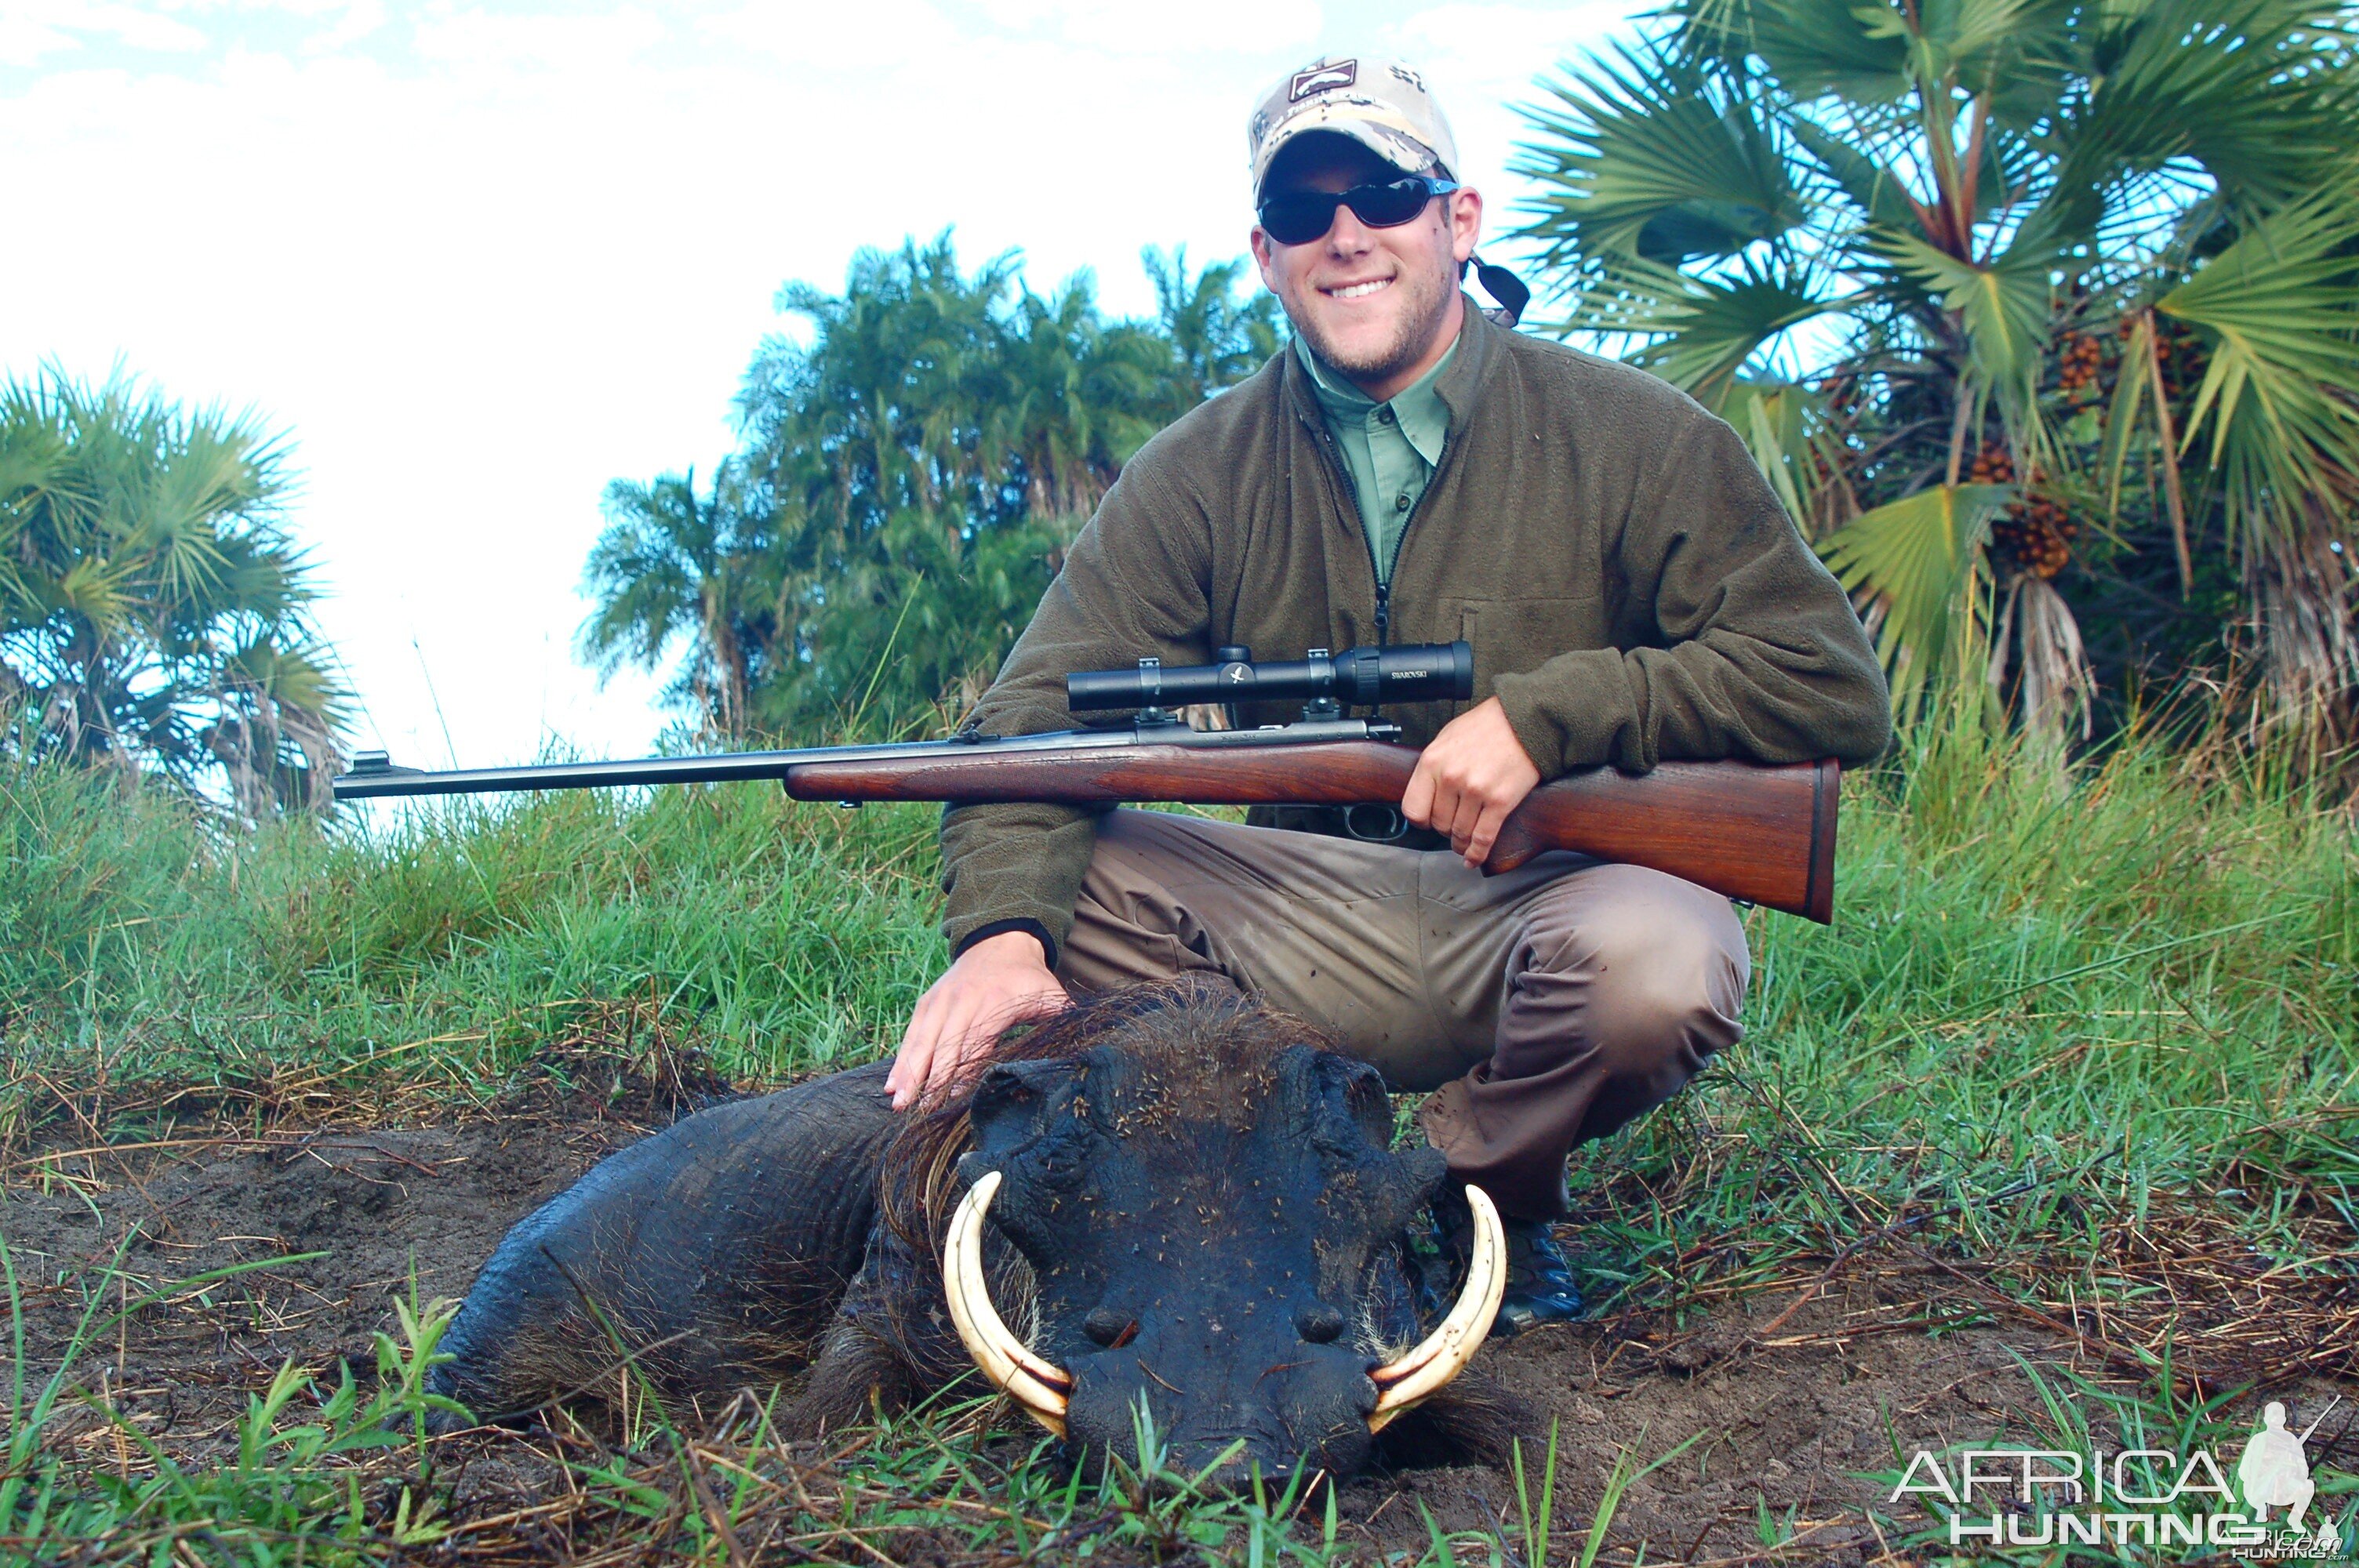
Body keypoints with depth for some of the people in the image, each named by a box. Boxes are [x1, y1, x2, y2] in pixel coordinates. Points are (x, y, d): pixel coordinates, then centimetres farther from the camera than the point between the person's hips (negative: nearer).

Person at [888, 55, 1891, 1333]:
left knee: (1658, 961, -35)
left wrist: (1548, 712, -21)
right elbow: (1043, 714, -9)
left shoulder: (1627, 437, -3)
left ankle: (1480, 1199, -3)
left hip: (1554, 905, -2)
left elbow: (1833, 687, -8)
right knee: (1045, 867, -17)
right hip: (1312, 929, 2)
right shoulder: (1199, 474, 3)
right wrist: (1002, 928, -30)